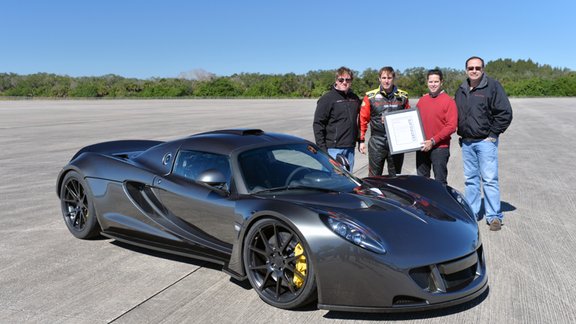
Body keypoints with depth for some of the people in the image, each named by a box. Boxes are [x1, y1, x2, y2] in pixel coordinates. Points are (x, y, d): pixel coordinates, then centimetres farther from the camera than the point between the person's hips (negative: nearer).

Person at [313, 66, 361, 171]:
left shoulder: (355, 98, 12)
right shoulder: (327, 98, -5)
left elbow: (359, 120, 25)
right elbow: (318, 125, -9)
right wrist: (322, 148, -14)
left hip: (350, 148, 6)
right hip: (333, 148, -6)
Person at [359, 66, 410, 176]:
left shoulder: (402, 96, 8)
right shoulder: (370, 97, 0)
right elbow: (363, 119, 1)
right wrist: (361, 140, -2)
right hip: (377, 142, -2)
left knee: (395, 176, 11)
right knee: (374, 176, 3)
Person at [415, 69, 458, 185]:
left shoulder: (448, 101, -6)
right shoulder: (422, 100, 11)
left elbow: (451, 126, -13)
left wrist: (433, 141, -16)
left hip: (440, 148, -5)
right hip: (422, 148, 6)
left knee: (440, 181, 1)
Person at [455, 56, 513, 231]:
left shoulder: (492, 86, -7)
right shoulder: (461, 90, 11)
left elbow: (505, 113, -9)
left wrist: (493, 134, -9)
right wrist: (461, 133, 10)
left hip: (486, 141, -6)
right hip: (466, 142, 6)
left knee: (489, 179, -5)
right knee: (470, 179, 11)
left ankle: (494, 216, 2)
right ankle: (472, 213, 20)